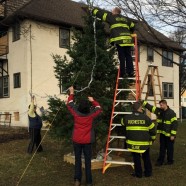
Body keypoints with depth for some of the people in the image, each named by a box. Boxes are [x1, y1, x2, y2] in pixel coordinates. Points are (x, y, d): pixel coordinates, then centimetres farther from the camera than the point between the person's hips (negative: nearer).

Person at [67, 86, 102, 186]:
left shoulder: (76, 113, -10)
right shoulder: (91, 114, -12)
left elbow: (70, 104, 8)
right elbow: (99, 108, 9)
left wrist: (71, 93, 19)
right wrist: (93, 101, 19)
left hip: (77, 140, 1)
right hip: (87, 141, -1)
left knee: (77, 160, 12)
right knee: (88, 161, 6)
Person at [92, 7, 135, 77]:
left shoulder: (112, 17, 11)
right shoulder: (126, 19, 25)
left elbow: (101, 14, 15)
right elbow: (132, 26, 35)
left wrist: (94, 10, 29)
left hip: (119, 40, -5)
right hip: (128, 40, 5)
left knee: (122, 57, -4)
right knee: (128, 56, 5)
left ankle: (123, 73, -4)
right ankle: (130, 72, 2)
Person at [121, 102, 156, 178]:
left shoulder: (127, 117, -3)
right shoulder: (145, 117, -6)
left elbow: (122, 123, 20)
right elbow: (152, 129, 1)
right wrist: (153, 138, 18)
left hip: (132, 142, 0)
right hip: (144, 142, 0)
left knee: (136, 158, 11)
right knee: (146, 157, 18)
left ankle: (138, 173, 16)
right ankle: (148, 172, 26)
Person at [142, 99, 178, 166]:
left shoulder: (171, 113, -14)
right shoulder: (159, 111, 4)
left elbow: (175, 124, -16)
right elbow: (150, 107, 6)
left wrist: (173, 135, -18)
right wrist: (143, 102, -3)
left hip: (169, 134, -6)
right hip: (162, 133, 6)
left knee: (169, 148, 9)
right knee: (162, 148, 13)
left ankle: (170, 161, 24)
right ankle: (160, 161, 21)